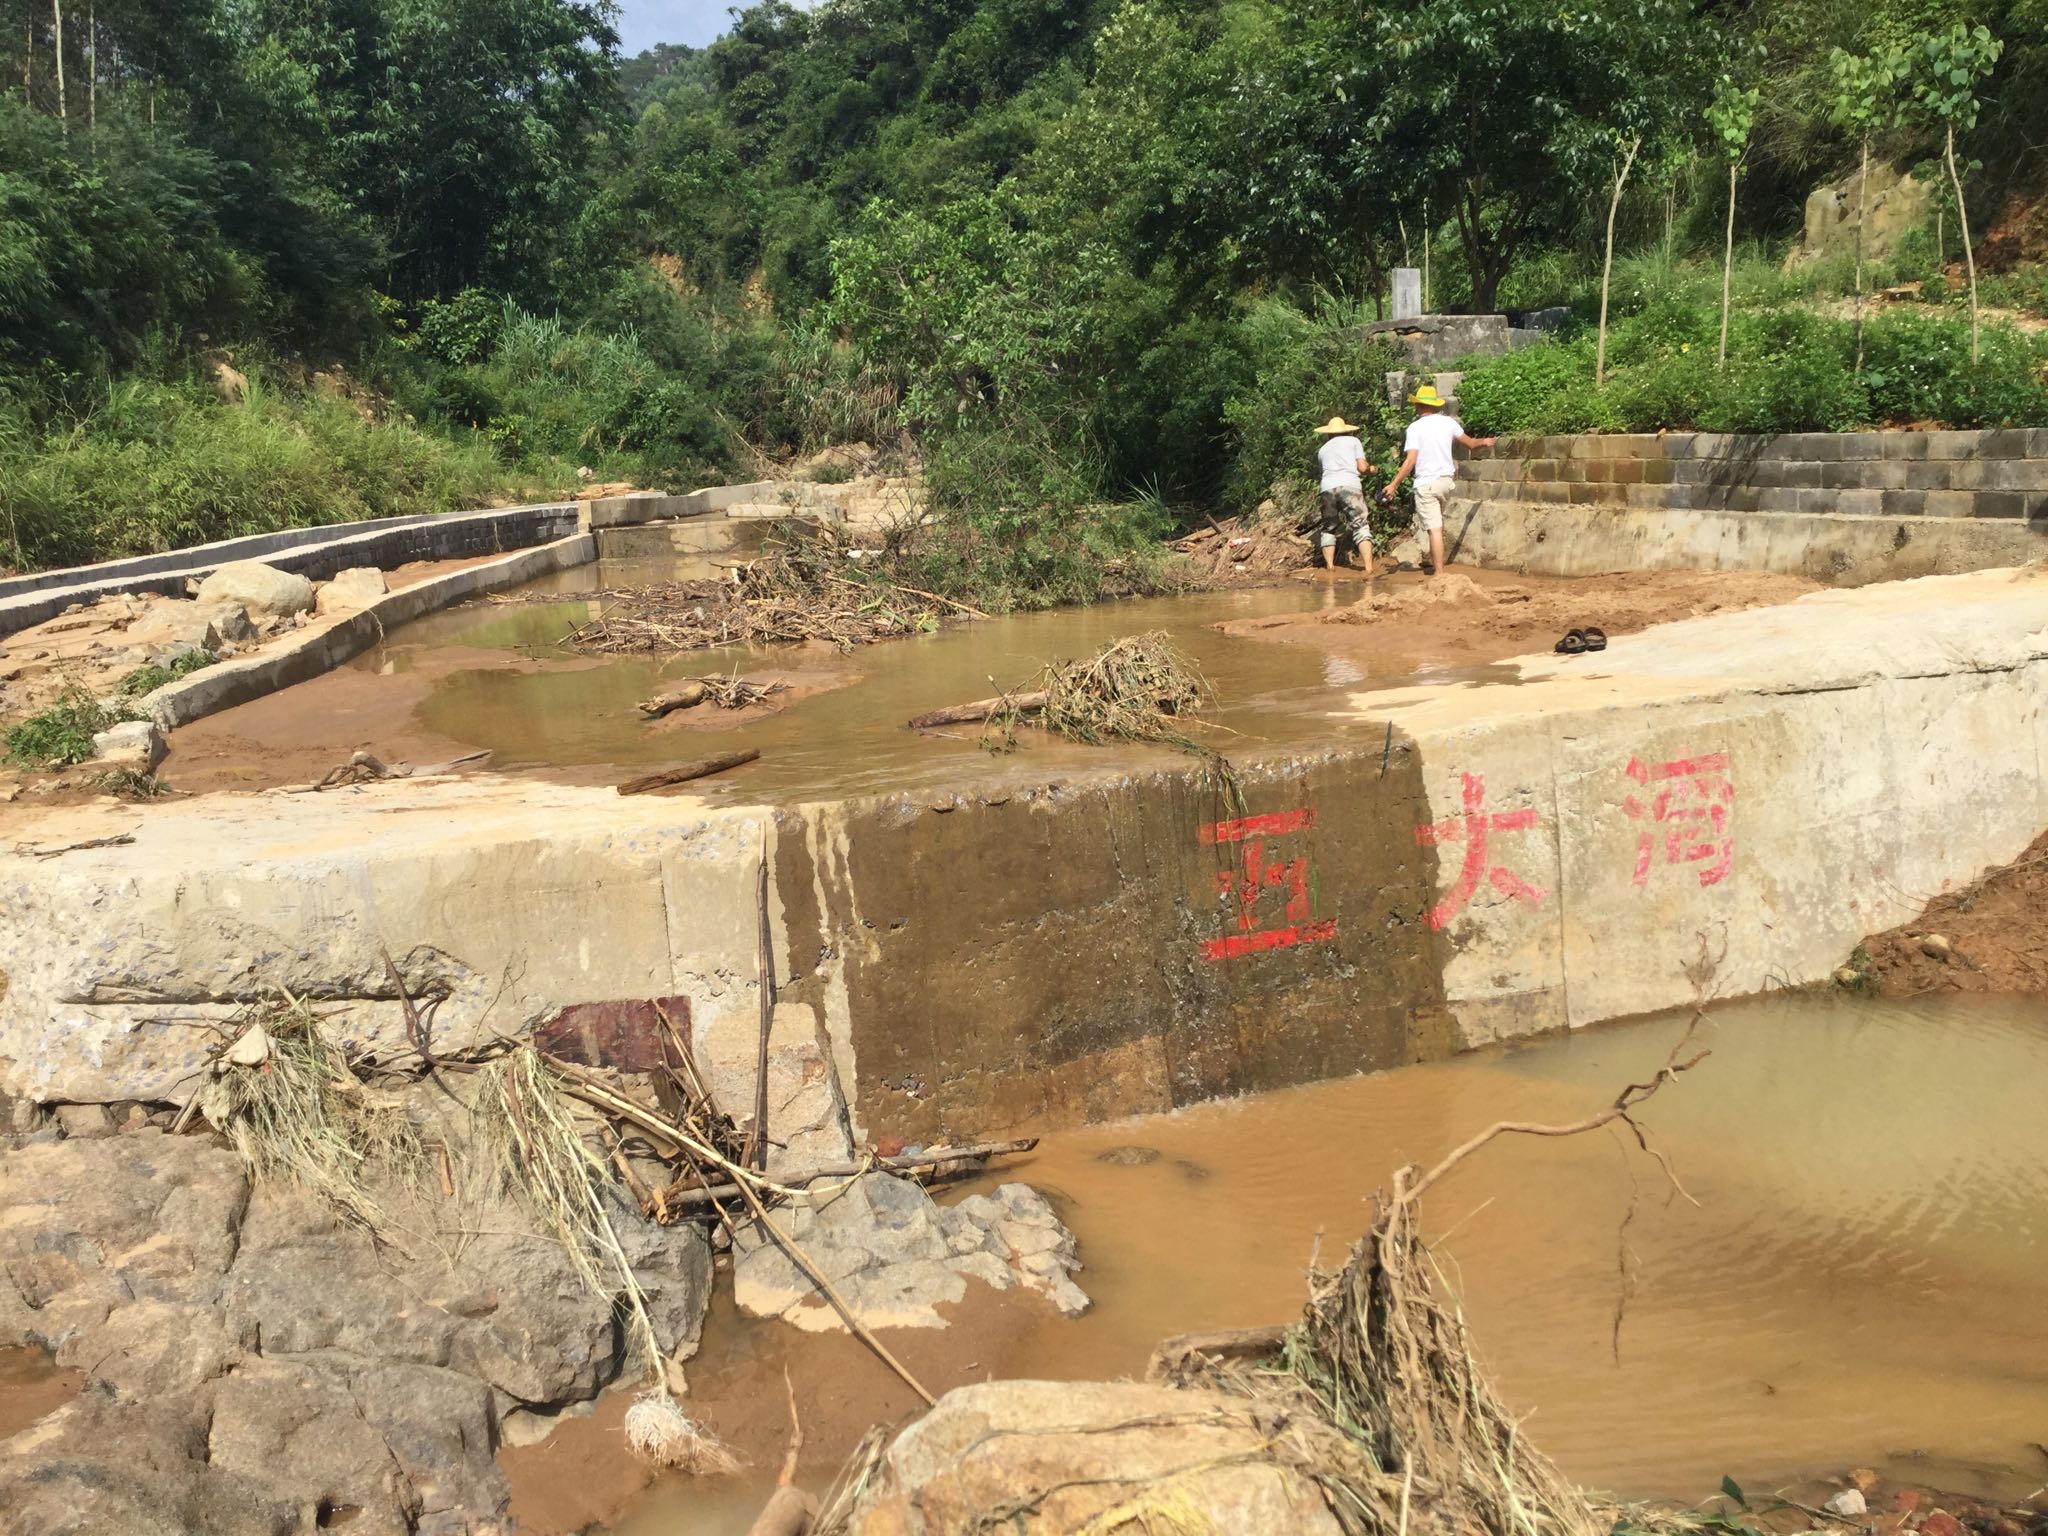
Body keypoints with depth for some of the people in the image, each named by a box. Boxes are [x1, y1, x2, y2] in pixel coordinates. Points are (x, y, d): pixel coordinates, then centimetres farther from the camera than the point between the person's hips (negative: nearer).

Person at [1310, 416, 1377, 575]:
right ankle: (1368, 567, -17)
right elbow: (1362, 467, 9)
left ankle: (1330, 565, 5)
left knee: (1328, 528, 16)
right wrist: (1370, 469, 31)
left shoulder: (1323, 449, 26)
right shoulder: (1353, 441, 19)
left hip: (1328, 488, 2)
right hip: (1350, 485, -2)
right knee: (1361, 526, -4)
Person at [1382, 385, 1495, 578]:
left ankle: (1439, 572, -10)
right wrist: (1484, 442, 41)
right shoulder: (1448, 422, 6)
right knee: (1437, 524, 24)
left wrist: (1393, 484, -16)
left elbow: (1410, 461, -17)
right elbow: (1470, 443, 19)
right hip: (1445, 480, 5)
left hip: (1425, 483, -5)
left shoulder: (1415, 427, -9)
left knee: (1434, 529, -8)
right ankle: (1434, 562, 31)